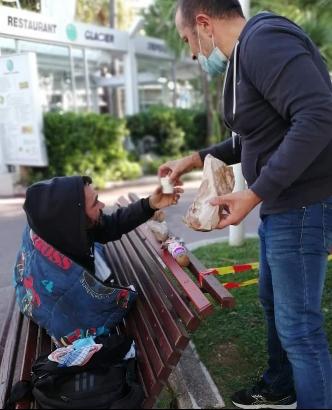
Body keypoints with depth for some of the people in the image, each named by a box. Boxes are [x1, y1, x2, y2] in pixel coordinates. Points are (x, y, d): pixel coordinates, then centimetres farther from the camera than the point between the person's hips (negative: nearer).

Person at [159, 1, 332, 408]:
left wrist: (254, 193, -25)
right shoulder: (246, 52, 15)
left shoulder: (264, 39, -17)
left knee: (298, 325, 0)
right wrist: (197, 159, 19)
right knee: (273, 302, 23)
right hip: (280, 205, 11)